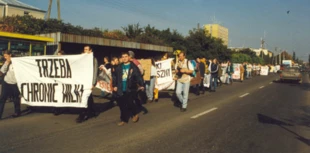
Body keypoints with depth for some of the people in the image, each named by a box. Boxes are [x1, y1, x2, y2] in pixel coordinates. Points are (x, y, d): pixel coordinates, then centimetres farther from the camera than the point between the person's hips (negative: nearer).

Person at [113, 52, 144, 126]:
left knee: (129, 103, -10)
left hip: (130, 89, -4)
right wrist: (114, 86, 7)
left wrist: (141, 85, -15)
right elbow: (115, 77, 13)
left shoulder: (133, 67, -3)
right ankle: (124, 119, 17)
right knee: (122, 105, 5)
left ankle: (135, 114, 18)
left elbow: (138, 76, -7)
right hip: (121, 90, 4)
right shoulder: (119, 67, 9)